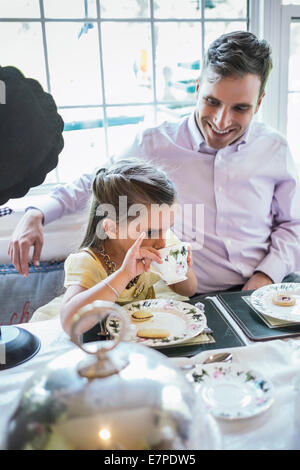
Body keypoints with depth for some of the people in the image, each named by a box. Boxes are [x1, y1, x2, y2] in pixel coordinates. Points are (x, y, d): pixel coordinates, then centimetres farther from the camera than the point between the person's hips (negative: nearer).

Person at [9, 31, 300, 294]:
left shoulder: (275, 149, 9)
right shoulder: (153, 144, 4)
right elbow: (92, 185, 16)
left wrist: (268, 275, -1)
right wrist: (36, 215, 1)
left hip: (262, 296, 2)